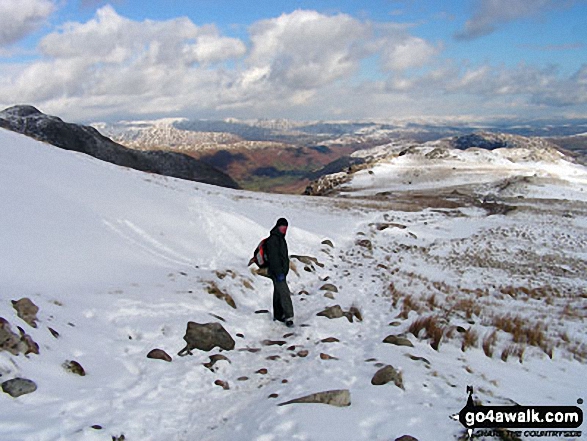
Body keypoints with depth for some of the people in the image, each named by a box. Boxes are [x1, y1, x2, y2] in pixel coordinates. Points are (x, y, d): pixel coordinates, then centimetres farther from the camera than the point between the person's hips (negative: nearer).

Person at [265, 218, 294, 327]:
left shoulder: (280, 238, 16)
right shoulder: (273, 239, -16)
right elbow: (273, 258, -22)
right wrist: (279, 273, -24)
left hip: (281, 272, 10)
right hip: (277, 272, -10)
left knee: (278, 293, 15)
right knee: (284, 294, -12)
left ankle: (278, 316, 23)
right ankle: (288, 317, -12)